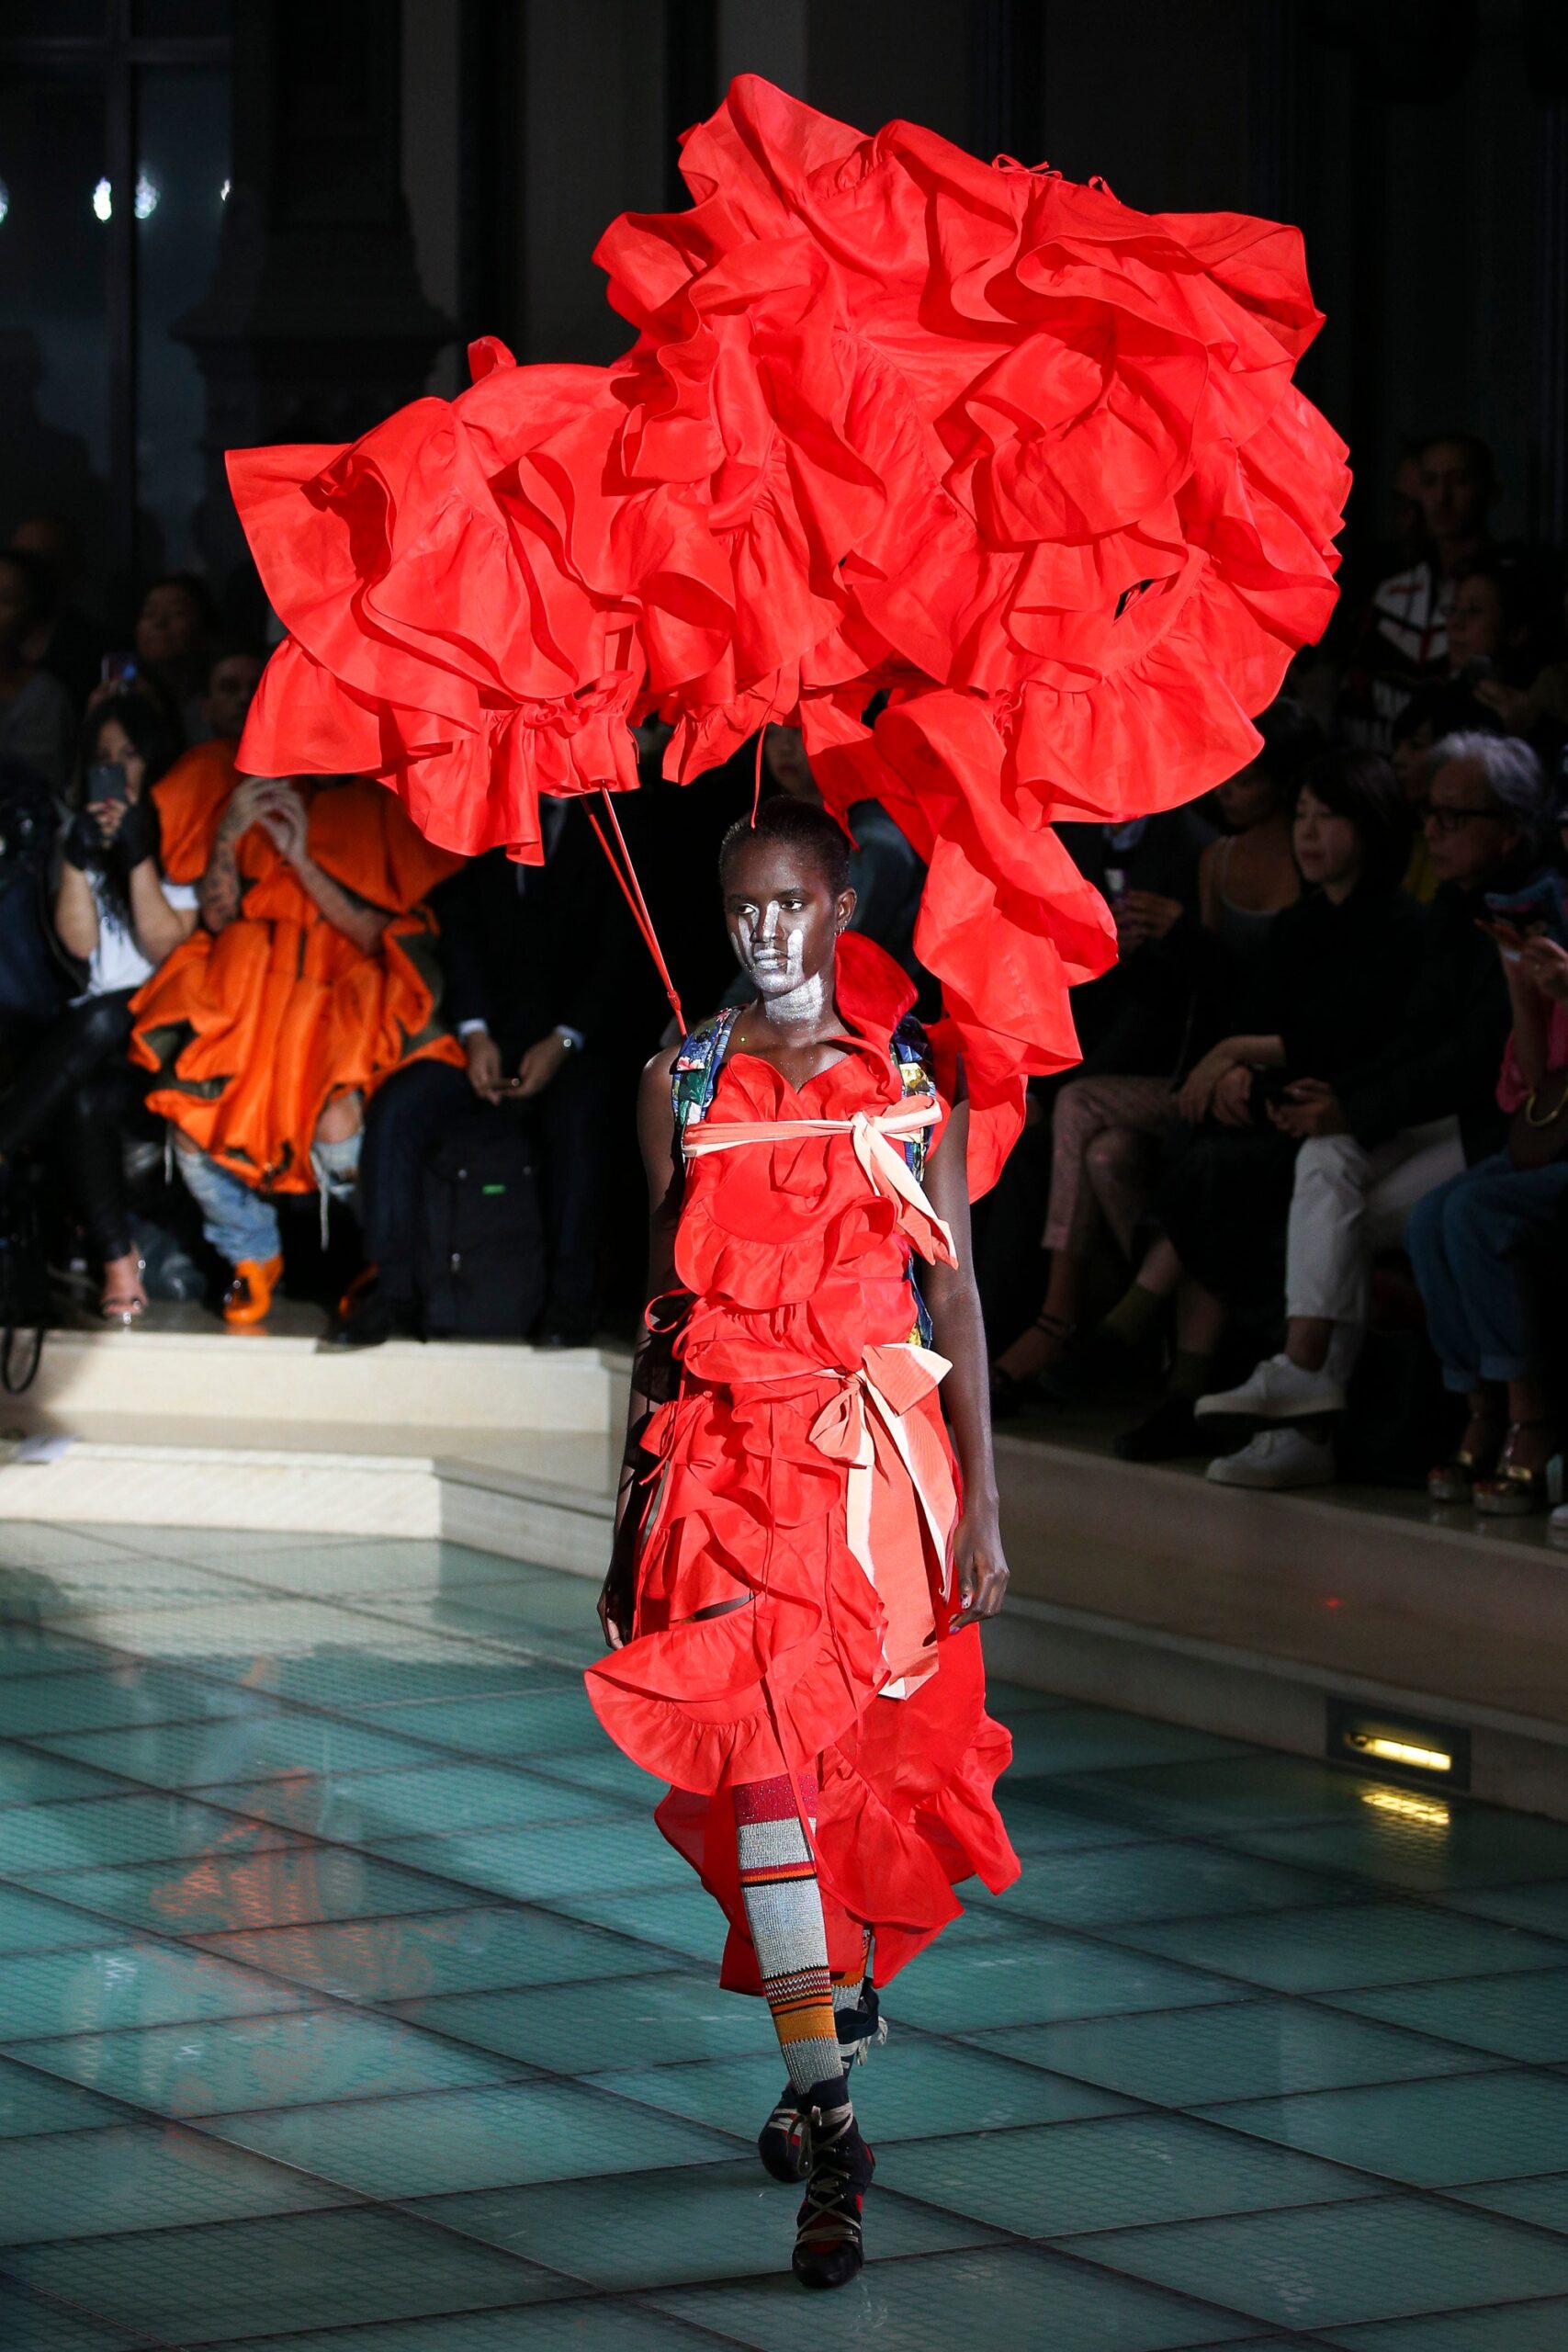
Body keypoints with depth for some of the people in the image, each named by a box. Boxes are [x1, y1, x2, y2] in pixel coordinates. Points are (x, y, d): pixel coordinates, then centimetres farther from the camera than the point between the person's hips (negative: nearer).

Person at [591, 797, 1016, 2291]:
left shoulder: (910, 1083, 3)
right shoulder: (683, 1083, 6)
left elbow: (956, 1299, 3)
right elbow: (667, 1300, 11)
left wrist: (979, 1504, -2)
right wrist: (642, 1486, 10)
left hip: (882, 1452, 0)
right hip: (729, 1451, 0)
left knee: (857, 1763, 8)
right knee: (763, 1747, -14)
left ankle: (839, 1989, 36)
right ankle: (827, 2114, -16)